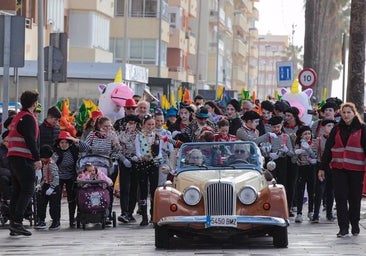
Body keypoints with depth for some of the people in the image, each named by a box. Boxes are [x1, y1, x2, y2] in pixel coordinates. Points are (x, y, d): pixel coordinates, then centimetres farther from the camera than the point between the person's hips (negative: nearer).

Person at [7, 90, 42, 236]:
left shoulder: (17, 117, 20)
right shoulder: (28, 118, -9)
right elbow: (31, 140, -18)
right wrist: (37, 158, -18)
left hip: (12, 157, 9)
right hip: (24, 159, -9)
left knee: (17, 190, 11)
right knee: (28, 191, -9)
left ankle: (13, 224, 9)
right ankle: (17, 222, -19)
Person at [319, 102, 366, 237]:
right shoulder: (337, 129, 11)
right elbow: (328, 149, 13)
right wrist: (322, 168, 9)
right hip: (338, 169, 2)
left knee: (355, 198, 5)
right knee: (340, 197, -4)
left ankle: (355, 225, 23)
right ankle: (343, 228, -1)